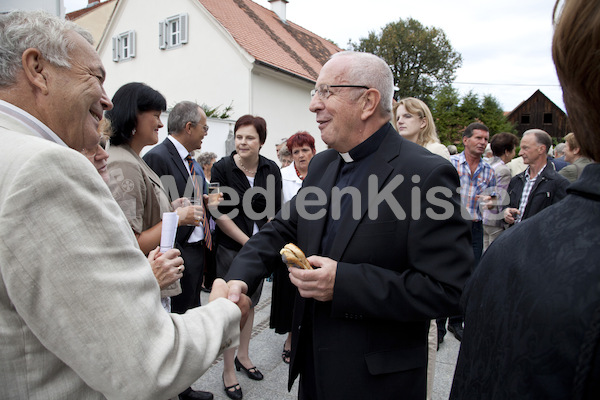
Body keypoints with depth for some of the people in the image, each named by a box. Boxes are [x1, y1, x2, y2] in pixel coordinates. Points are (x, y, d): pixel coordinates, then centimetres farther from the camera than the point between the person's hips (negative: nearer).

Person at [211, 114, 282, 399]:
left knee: (250, 304, 18)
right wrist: (248, 242, -14)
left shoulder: (271, 170, -2)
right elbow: (220, 213, -11)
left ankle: (243, 355, 39)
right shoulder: (221, 168, -11)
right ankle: (228, 370, 24)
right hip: (230, 248, -3)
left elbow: (274, 211, 2)